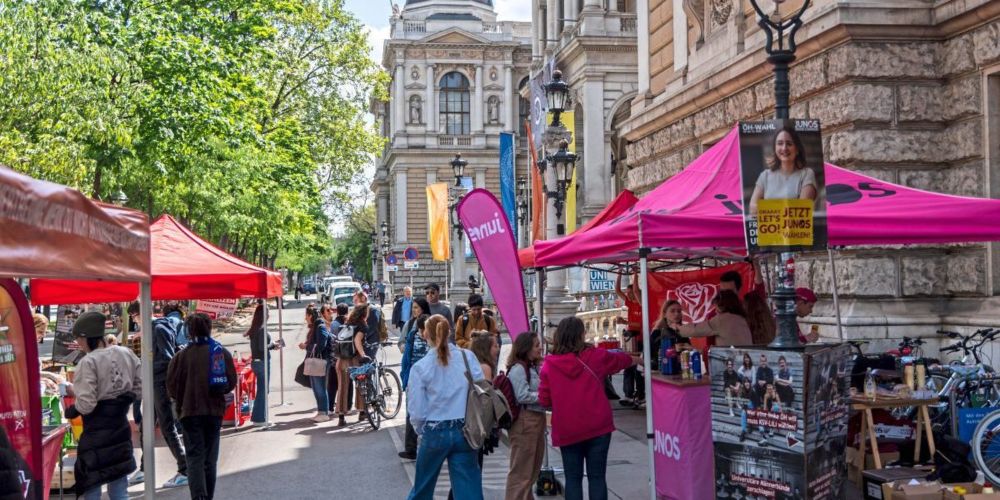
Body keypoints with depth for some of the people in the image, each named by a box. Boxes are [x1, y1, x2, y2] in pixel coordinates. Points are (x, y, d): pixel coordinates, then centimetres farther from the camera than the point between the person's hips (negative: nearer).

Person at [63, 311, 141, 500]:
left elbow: (86, 404, -20)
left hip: (96, 434, -6)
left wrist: (70, 410, -1)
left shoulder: (88, 362, -17)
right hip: (121, 429, 6)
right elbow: (137, 391, 9)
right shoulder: (127, 354, 3)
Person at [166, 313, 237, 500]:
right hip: (215, 411, 2)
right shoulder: (222, 352, -2)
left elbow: (172, 386, -5)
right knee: (210, 458, 14)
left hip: (191, 412, -2)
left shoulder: (182, 355, -8)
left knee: (195, 457, -1)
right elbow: (232, 382, 0)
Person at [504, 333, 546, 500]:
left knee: (533, 468, 18)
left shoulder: (533, 367, 13)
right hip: (524, 420, -9)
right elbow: (523, 396, -18)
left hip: (537, 419, 9)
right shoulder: (518, 368, -13)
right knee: (521, 470, -3)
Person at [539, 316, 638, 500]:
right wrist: (637, 360, 40)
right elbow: (621, 360, 19)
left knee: (573, 478, 9)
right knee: (597, 477, 7)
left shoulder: (549, 364, -3)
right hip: (597, 426, 0)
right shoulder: (595, 356, -1)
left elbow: (544, 400, 0)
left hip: (566, 429, 0)